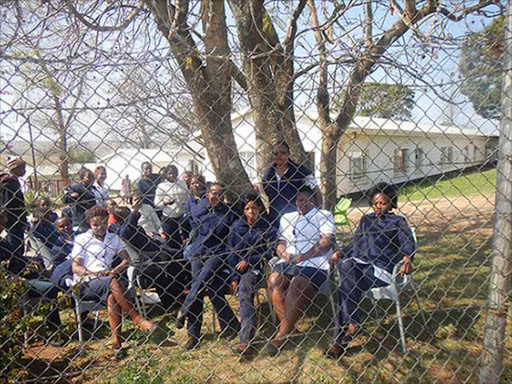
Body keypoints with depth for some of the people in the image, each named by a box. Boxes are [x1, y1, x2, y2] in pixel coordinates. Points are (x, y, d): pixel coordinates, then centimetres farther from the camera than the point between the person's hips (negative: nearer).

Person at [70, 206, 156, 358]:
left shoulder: (113, 238, 19)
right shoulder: (82, 239, 9)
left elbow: (127, 259, 12)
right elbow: (75, 267, 0)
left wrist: (116, 270, -8)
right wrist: (93, 273, -18)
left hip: (108, 280, 3)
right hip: (87, 285, -3)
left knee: (112, 298, -34)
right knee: (113, 282, -35)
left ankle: (117, 343, -33)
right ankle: (138, 319, -33)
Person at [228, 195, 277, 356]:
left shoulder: (267, 228, 8)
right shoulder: (236, 227, 12)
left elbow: (271, 253, -2)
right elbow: (230, 252, 6)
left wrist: (248, 261, -10)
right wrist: (234, 277, -5)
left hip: (257, 269, -2)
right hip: (239, 270, 2)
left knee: (244, 288, -30)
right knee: (244, 289, -28)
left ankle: (246, 341, -38)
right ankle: (247, 342, -30)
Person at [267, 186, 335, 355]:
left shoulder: (324, 215, 11)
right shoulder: (286, 218, 27)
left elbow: (326, 242, -4)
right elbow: (281, 243, 19)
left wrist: (303, 256, -14)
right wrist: (284, 253, -5)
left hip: (314, 263, -4)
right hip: (288, 262, 4)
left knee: (297, 286, -32)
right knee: (274, 280, -27)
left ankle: (282, 335, -23)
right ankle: (289, 328, -20)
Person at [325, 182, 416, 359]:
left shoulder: (398, 222, 14)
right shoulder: (366, 220, 26)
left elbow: (408, 244, -1)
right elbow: (354, 244, 24)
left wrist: (407, 258, -23)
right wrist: (340, 253, 6)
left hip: (380, 270, -3)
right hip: (358, 263, 4)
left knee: (345, 286, -30)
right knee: (347, 266, -34)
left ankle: (339, 340, -24)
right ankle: (352, 324, -29)